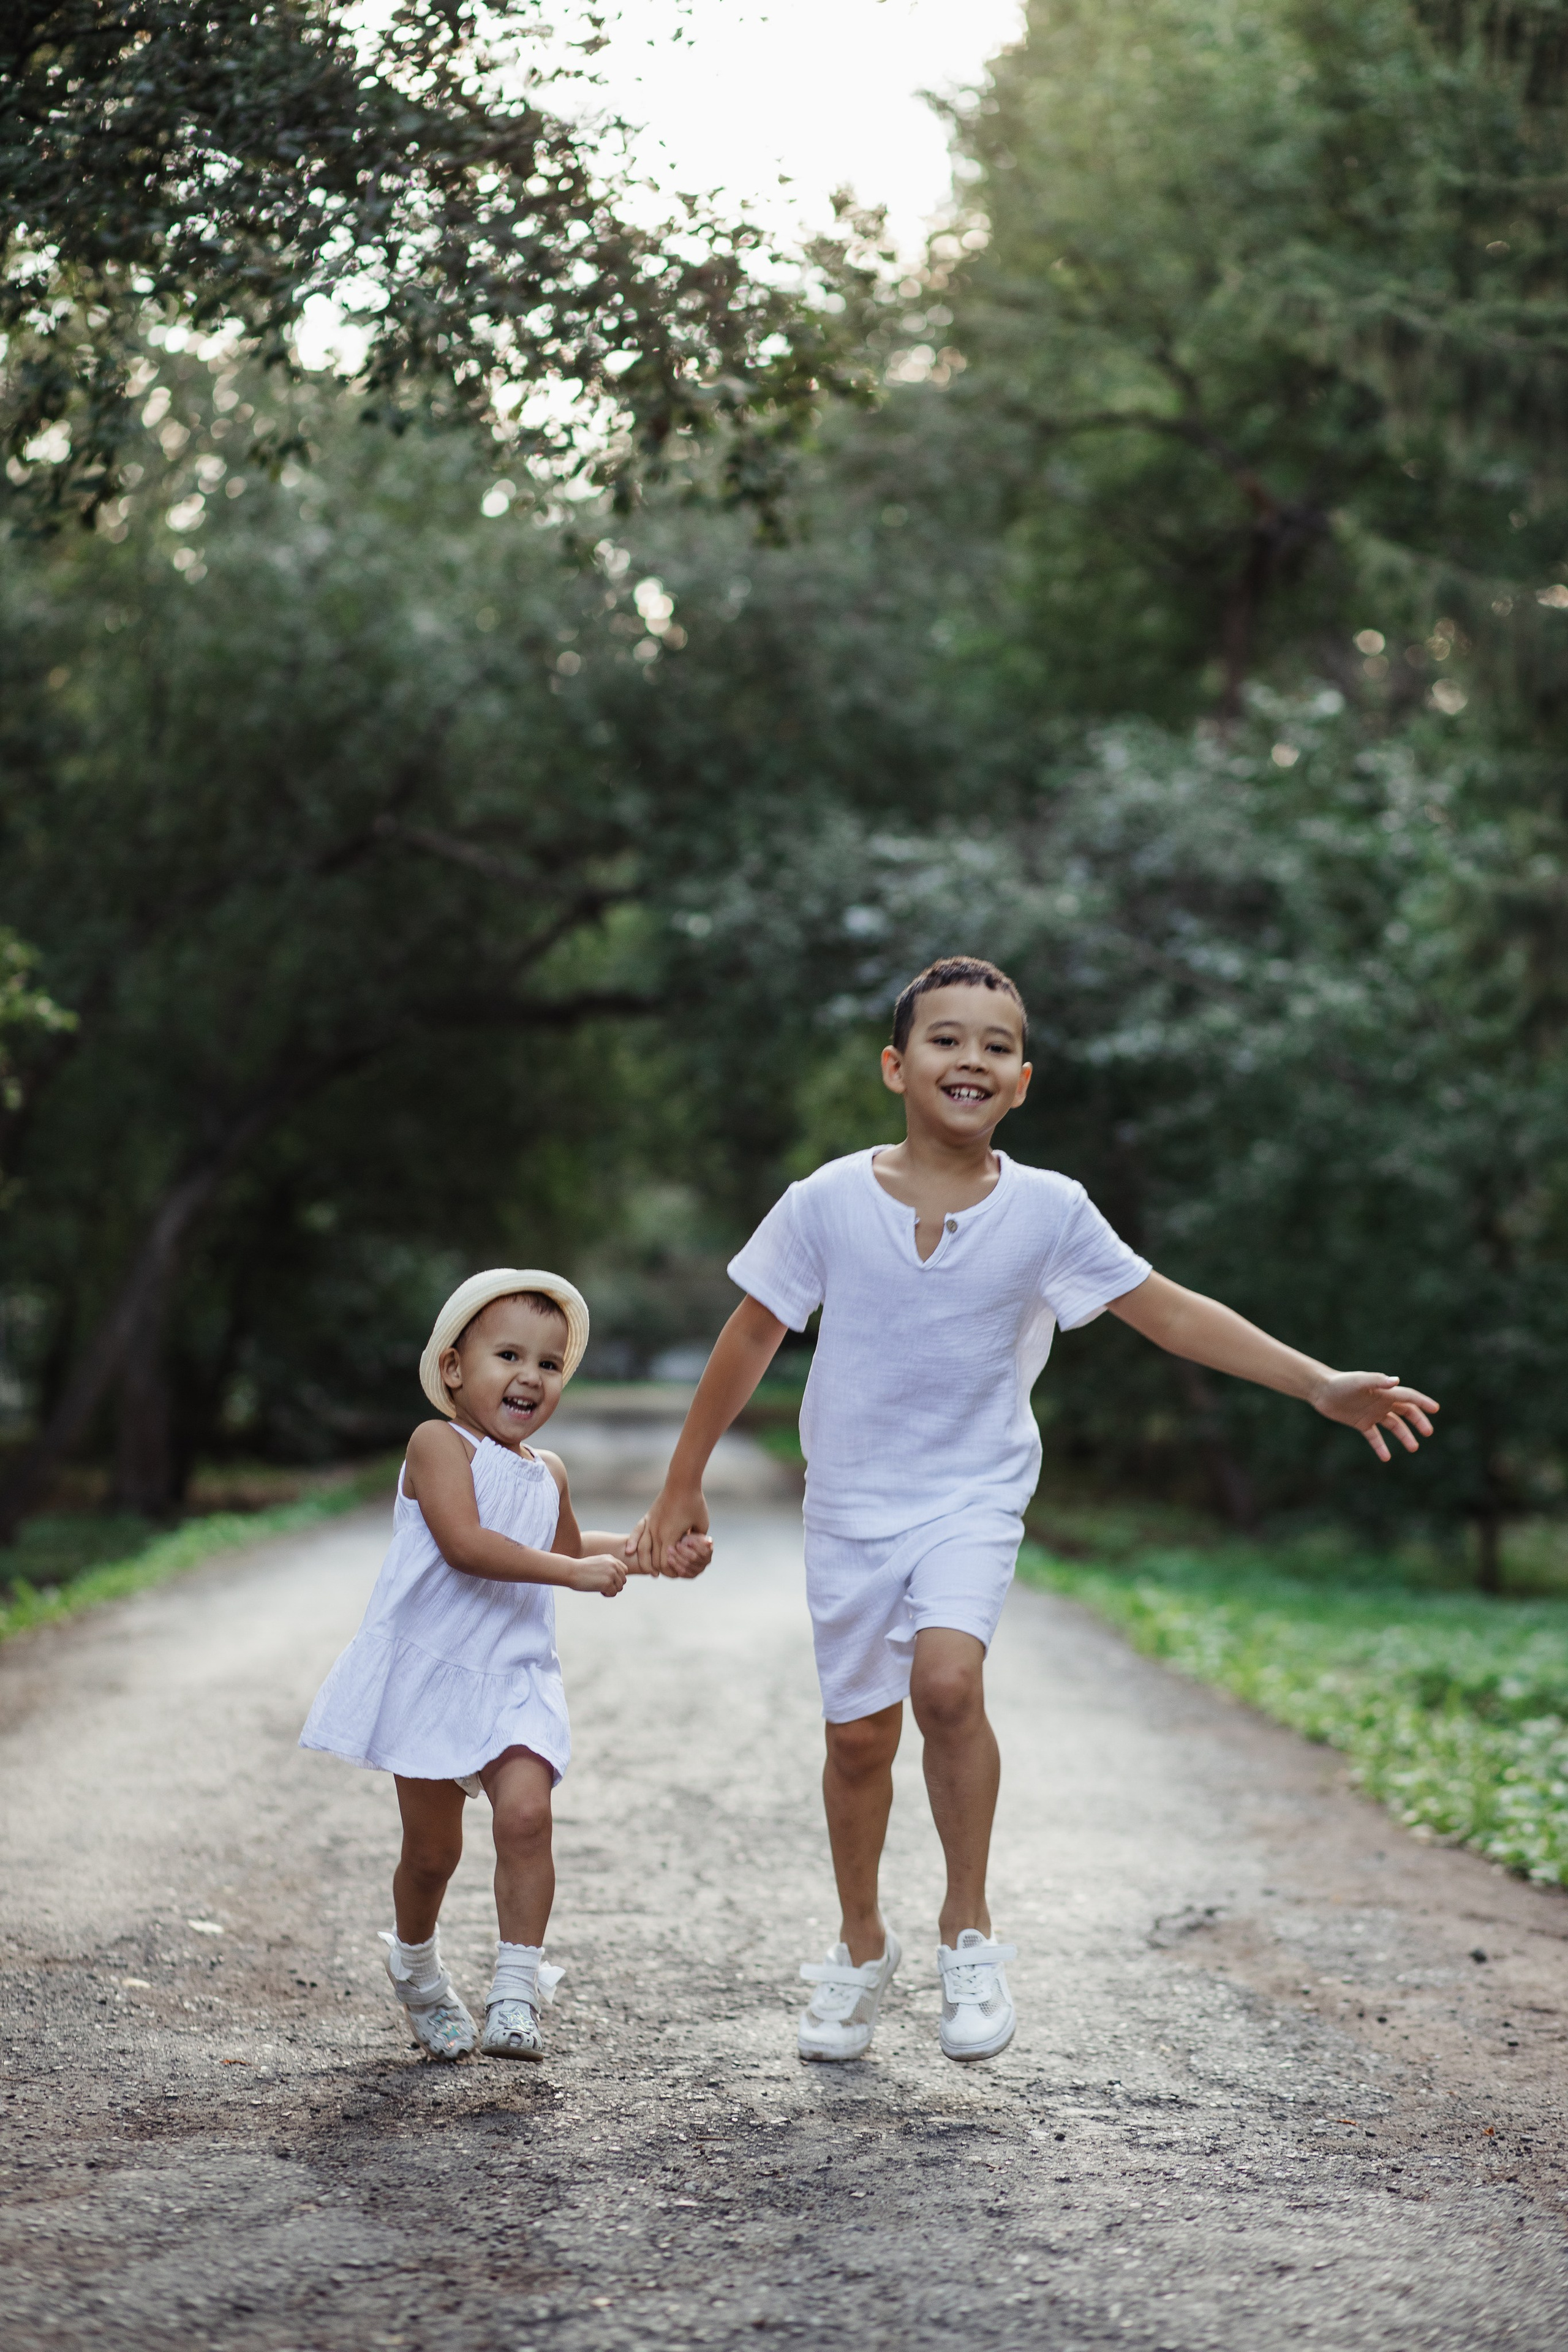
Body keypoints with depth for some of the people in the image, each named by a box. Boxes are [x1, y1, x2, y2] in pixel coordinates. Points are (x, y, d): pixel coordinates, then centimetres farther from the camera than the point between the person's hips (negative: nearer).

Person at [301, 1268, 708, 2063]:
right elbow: (464, 1544, -24)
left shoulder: (546, 1475, 12)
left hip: (514, 1681, 4)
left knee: (525, 1814, -19)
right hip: (428, 1674, -4)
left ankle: (517, 1995, -14)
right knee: (431, 1849, 6)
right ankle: (418, 1973, 34)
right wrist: (574, 1572, -26)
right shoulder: (439, 1445, -10)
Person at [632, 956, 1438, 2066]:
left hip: (975, 1496, -1)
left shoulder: (1047, 1212, -7)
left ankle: (969, 1933, -5)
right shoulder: (830, 1201, -8)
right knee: (860, 1732, 5)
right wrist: (683, 1484, 7)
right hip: (853, 1501, 1)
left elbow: (1174, 1314, -3)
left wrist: (1322, 1385, -9)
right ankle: (862, 1948, 29)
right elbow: (753, 1335, 2)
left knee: (948, 1678, -25)